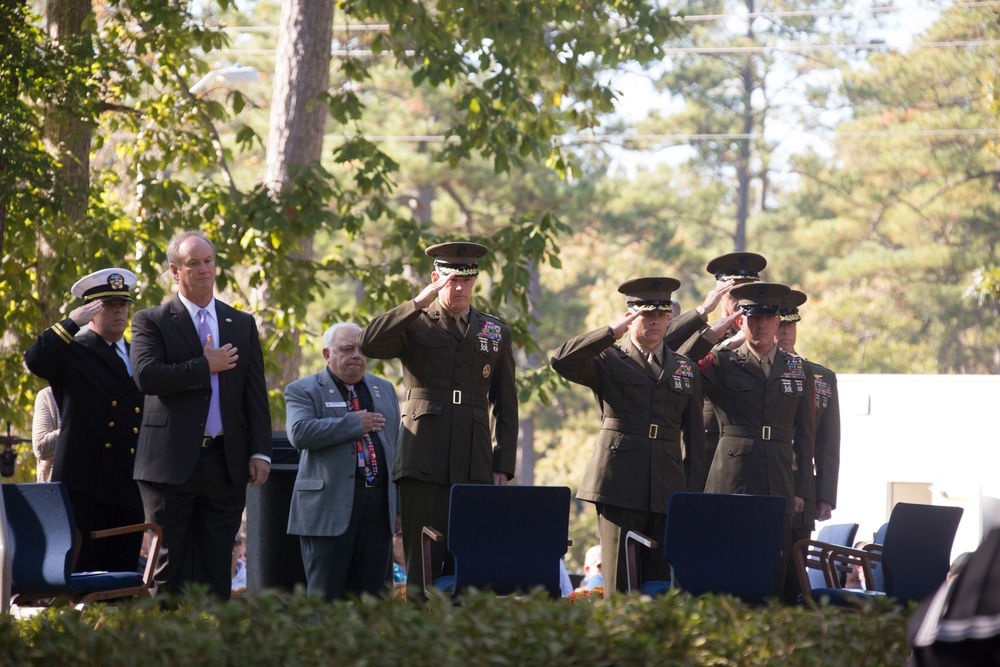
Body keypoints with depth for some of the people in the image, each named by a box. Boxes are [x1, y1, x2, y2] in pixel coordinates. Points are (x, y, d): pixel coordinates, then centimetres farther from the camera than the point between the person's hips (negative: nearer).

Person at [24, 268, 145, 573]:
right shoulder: (72, 352, 4)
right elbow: (35, 360, -17)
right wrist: (72, 322, -17)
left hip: (130, 489, 5)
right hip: (85, 487, -5)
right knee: (80, 574, -9)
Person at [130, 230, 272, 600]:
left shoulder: (242, 324, 14)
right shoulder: (151, 321, 2)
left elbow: (255, 392, 10)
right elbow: (147, 376, -15)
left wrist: (260, 451, 1)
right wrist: (206, 367, -12)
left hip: (226, 463, 3)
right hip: (173, 462, -3)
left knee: (217, 570, 5)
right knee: (172, 570, -2)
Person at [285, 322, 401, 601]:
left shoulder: (384, 389, 20)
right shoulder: (303, 390, 3)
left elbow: (397, 448, 21)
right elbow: (299, 433, -16)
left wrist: (400, 504, 14)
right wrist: (354, 423, -12)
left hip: (378, 504, 4)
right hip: (329, 507, -4)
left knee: (370, 596, 3)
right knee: (325, 597, -5)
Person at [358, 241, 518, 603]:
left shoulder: (495, 332, 16)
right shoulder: (413, 325, 7)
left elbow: (506, 405, 17)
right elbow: (368, 344, -13)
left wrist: (503, 466, 8)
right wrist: (419, 303, -17)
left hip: (476, 465, 2)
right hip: (425, 463, -2)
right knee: (423, 565, -6)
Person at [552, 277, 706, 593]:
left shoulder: (685, 369, 18)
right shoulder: (608, 362, 8)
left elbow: (694, 434, 17)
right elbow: (561, 361, -11)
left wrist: (692, 491, 8)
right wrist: (612, 332, -10)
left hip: (668, 490, 3)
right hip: (619, 487, -3)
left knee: (661, 579, -1)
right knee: (619, 582, -6)